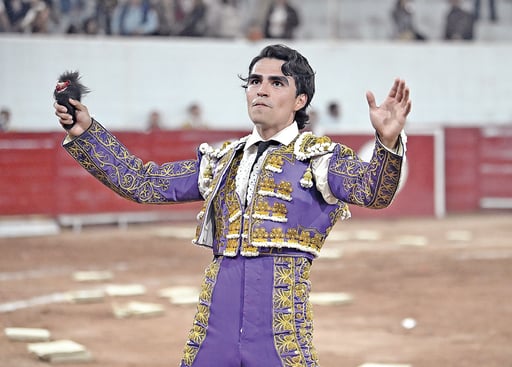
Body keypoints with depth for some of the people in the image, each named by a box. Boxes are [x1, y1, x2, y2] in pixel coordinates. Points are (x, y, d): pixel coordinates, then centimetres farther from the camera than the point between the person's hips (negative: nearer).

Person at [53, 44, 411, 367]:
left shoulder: (319, 157, 3)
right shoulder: (221, 161, 18)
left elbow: (373, 190, -15)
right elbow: (141, 182, 20)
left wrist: (388, 142, -36)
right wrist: (85, 132, 12)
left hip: (281, 326, -5)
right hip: (214, 324, 5)